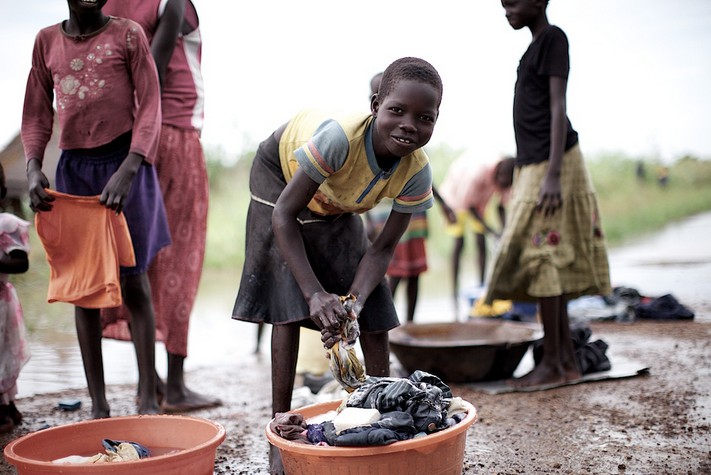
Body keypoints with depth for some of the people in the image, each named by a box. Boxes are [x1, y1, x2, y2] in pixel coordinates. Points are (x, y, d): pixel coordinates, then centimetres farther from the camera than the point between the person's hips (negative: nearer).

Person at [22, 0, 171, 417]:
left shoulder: (128, 34, 1)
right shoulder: (47, 41, 11)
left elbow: (150, 106, -6)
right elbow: (37, 115, 12)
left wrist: (128, 169, -19)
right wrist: (33, 168, -5)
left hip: (125, 164, -3)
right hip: (74, 167, 4)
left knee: (133, 282, -3)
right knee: (82, 286, 4)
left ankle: (148, 400, 4)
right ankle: (98, 405, 11)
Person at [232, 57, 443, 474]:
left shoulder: (417, 173, -29)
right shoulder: (339, 137, -44)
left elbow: (383, 248, -19)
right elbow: (284, 215, -35)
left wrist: (355, 302, -36)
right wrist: (316, 294, -41)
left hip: (336, 203, 4)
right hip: (283, 174, -4)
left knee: (376, 315, -3)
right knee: (289, 307, -14)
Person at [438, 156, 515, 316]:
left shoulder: (507, 179, -25)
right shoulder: (478, 174, -42)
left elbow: (501, 207, -12)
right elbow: (469, 206, -29)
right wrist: (492, 231, -33)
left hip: (478, 201, 5)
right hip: (455, 196, -5)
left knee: (481, 242, -6)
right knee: (458, 243, -11)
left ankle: (481, 285, -1)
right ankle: (455, 294, -9)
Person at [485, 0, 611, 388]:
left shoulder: (554, 39, -7)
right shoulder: (537, 47, 19)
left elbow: (558, 107, -16)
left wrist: (552, 174, -23)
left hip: (550, 164, -9)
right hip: (533, 165, 9)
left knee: (540, 257, -10)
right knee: (550, 261, 7)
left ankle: (551, 363, -6)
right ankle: (567, 359, 10)